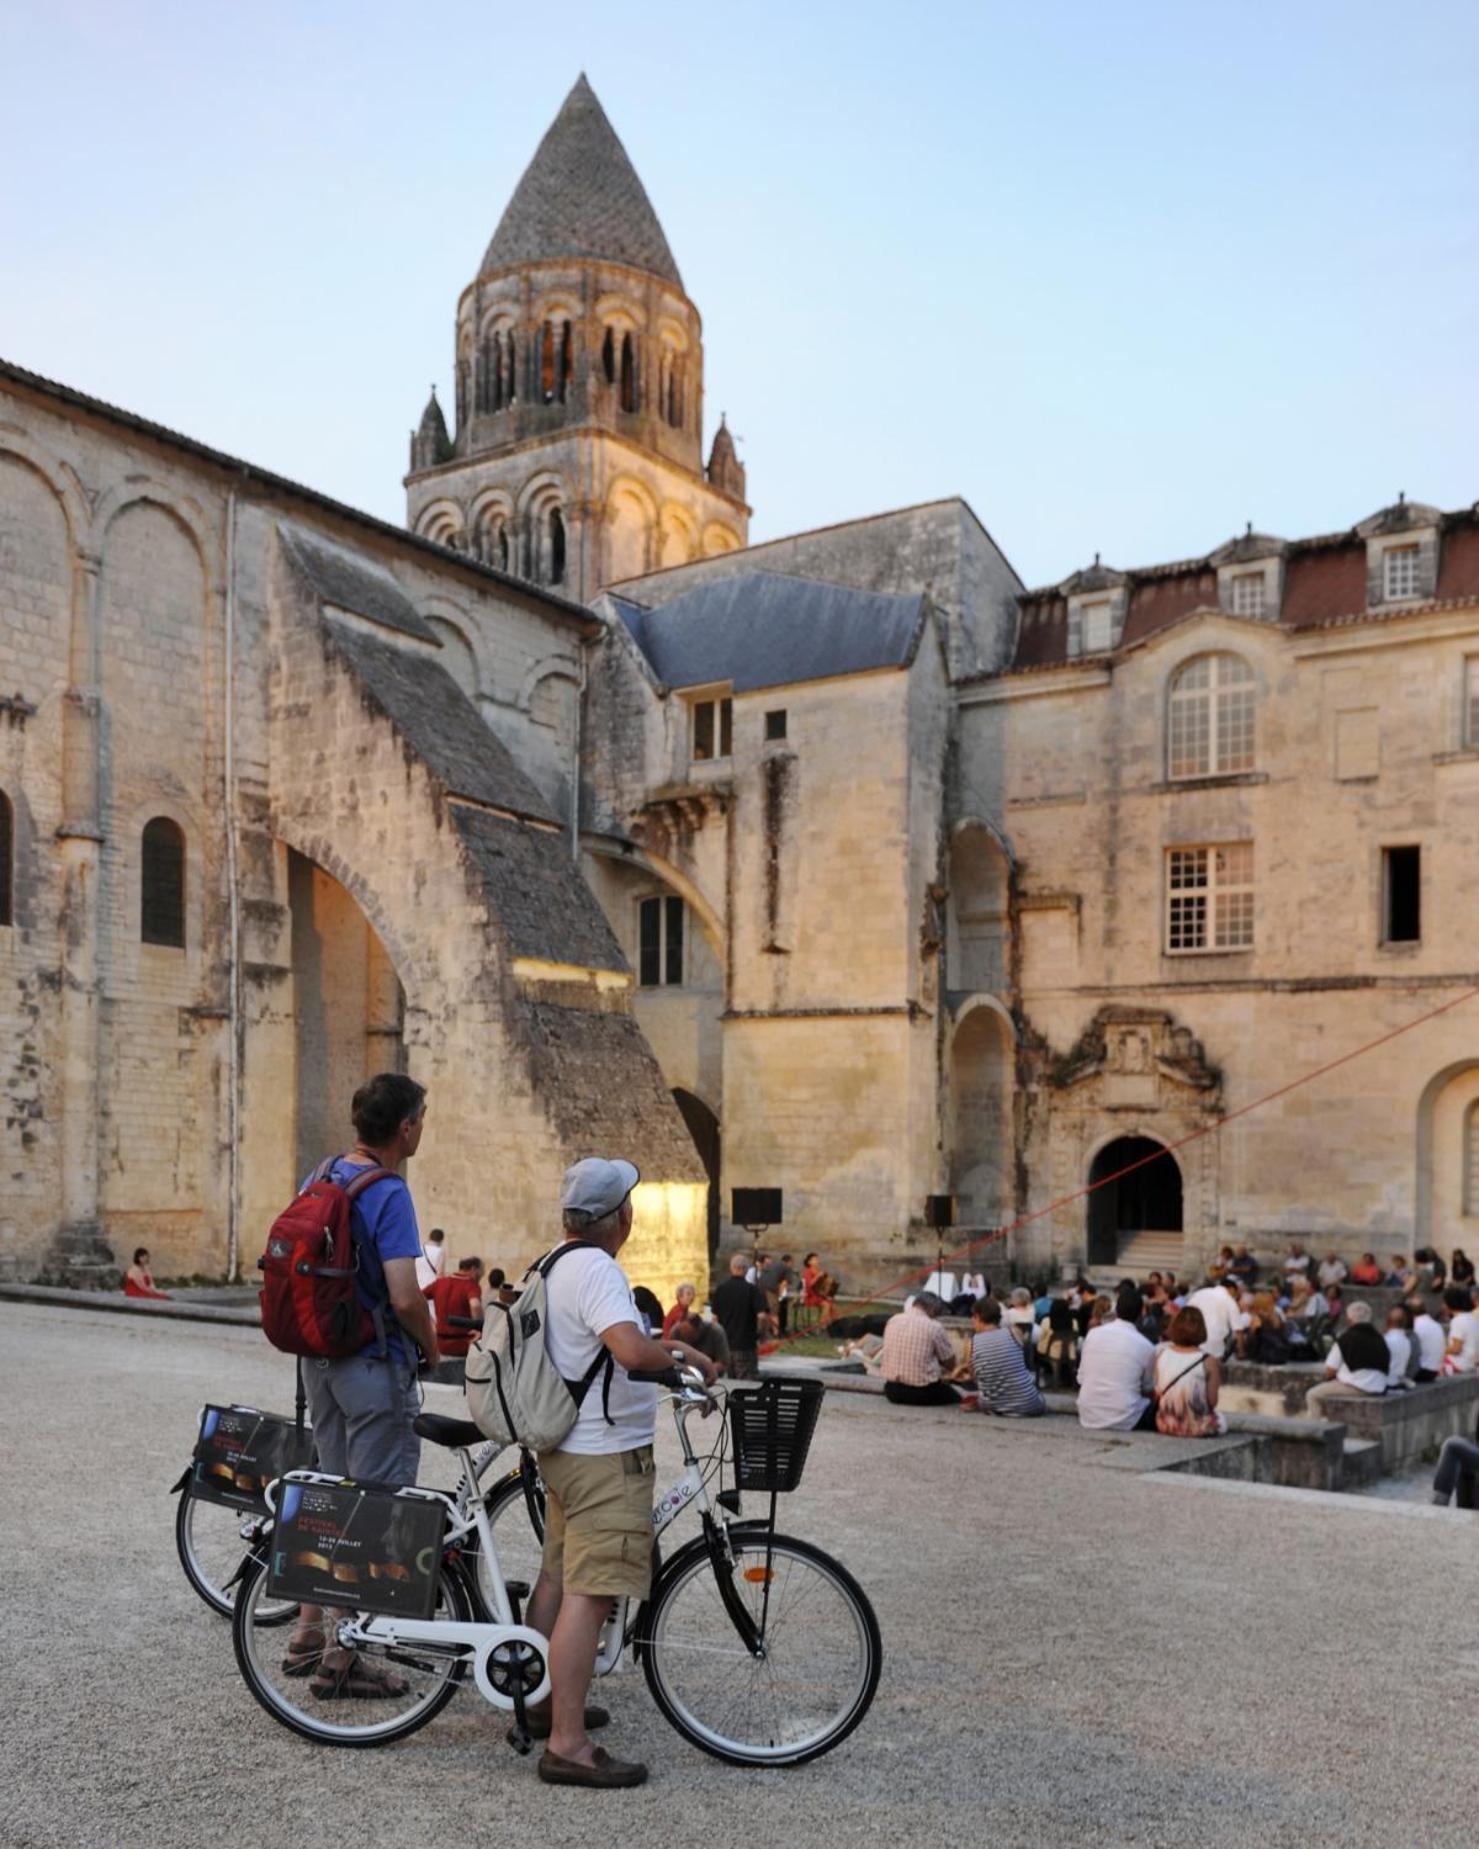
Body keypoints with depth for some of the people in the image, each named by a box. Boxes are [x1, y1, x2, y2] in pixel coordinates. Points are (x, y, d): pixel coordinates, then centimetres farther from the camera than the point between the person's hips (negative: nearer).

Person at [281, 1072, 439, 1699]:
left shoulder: (320, 1179, 7)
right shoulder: (389, 1194, -19)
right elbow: (405, 1297, -24)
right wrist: (432, 1348, -6)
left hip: (319, 1358, 9)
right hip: (375, 1366, -9)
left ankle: (308, 1636, 27)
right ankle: (340, 1661, 8)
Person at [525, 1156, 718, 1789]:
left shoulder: (558, 1264, 11)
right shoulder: (597, 1269, -21)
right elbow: (632, 1351, -34)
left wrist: (659, 1343, 26)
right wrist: (685, 1355, -17)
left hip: (566, 1447, 11)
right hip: (607, 1454, -11)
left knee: (558, 1578, 21)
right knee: (589, 1596, -8)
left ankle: (546, 1702, 35)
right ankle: (567, 1745, -6)